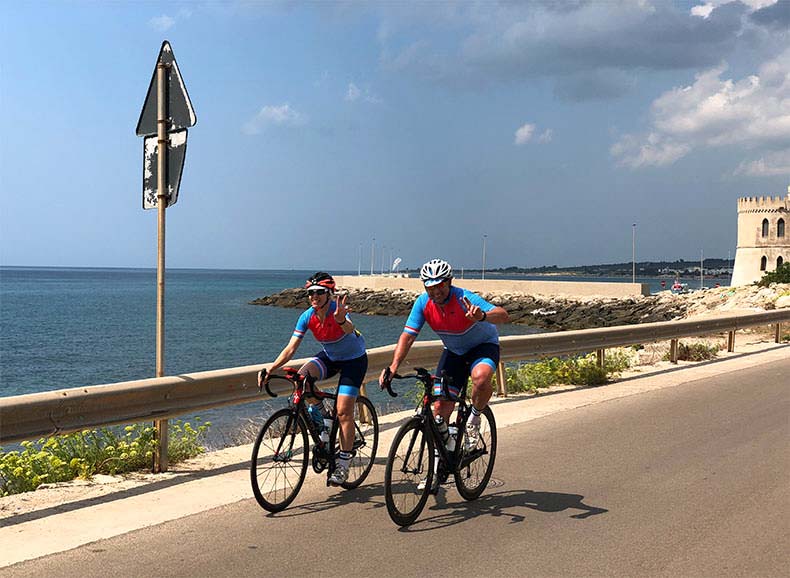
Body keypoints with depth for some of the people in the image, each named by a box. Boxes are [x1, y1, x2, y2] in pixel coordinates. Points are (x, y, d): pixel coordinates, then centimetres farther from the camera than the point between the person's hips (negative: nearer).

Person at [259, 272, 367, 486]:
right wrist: (270, 369, -30)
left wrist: (341, 320, -75)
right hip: (329, 356, 5)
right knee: (302, 376, -26)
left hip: (353, 359, -4)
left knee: (343, 411, -12)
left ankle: (343, 464, 0)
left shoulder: (337, 310, -28)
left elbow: (350, 328, -51)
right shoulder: (307, 317, -14)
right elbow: (291, 348, -16)